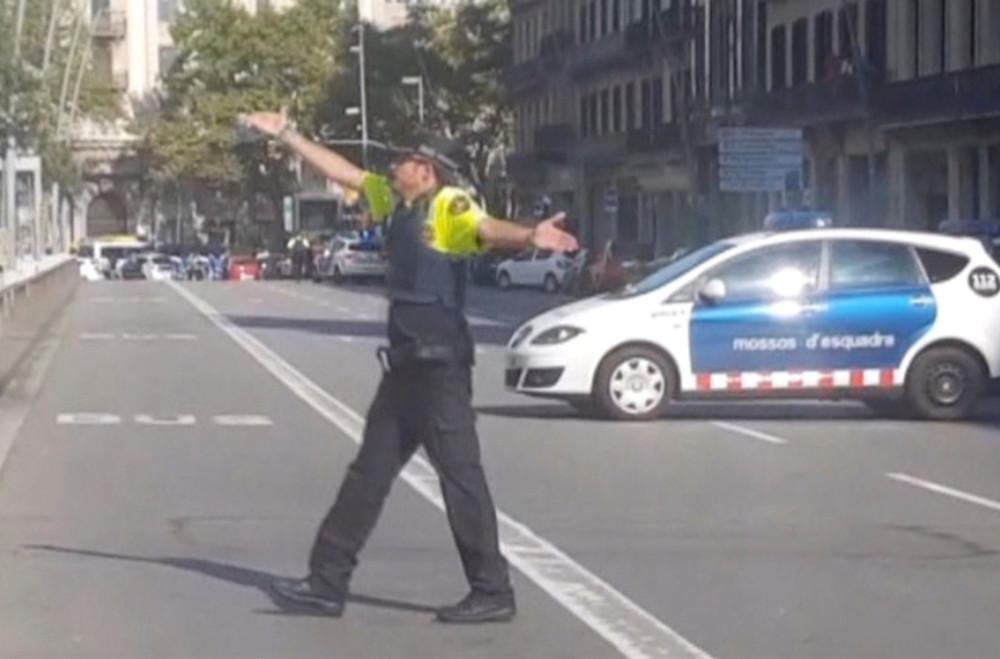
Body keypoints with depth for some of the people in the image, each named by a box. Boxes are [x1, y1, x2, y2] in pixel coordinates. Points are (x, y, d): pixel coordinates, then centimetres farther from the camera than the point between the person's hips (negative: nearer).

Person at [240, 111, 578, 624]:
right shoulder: (396, 201, 12)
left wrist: (530, 236, -55)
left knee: (460, 474, -7)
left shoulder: (449, 205, -13)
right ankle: (328, 580, 24)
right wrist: (286, 135, 30)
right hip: (406, 363, 10)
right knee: (370, 470, 15)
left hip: (441, 364, -10)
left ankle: (493, 593, 0)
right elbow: (344, 172, 25)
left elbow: (487, 229, -33)